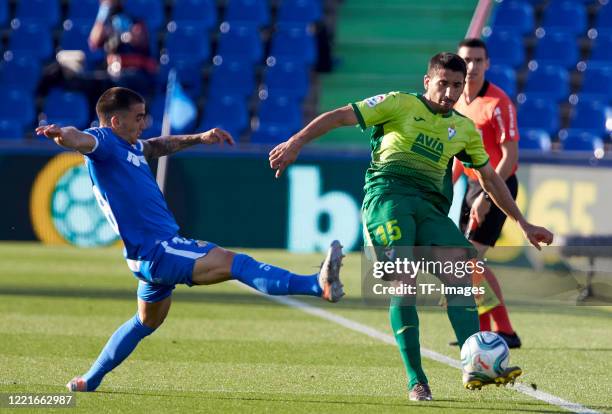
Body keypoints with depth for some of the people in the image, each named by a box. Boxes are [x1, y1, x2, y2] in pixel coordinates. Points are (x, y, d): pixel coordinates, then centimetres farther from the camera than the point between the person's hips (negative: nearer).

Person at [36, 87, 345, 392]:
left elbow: (160, 146, 38)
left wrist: (200, 138, 40)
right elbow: (83, 140, -36)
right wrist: (63, 135, -58)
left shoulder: (131, 146, 16)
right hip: (156, 250, -11)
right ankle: (318, 285, -33)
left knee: (146, 323, 28)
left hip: (152, 255, 11)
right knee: (235, 263, -21)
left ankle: (89, 381, 35)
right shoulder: (104, 141, -12)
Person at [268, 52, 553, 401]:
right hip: (388, 194, -5)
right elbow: (340, 117, 3)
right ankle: (416, 379, -17)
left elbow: (490, 178, 31)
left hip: (431, 208, 5)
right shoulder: (400, 104, 7)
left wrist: (523, 223, 32)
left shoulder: (465, 129, 22)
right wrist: (296, 142, -9)